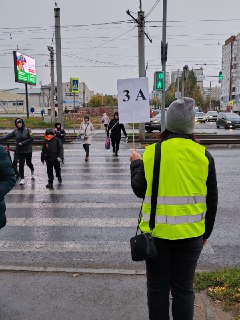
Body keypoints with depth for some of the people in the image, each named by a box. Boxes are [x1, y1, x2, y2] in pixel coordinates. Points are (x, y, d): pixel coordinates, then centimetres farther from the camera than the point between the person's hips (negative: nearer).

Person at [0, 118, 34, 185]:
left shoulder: (27, 130, -8)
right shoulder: (15, 131, 2)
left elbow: (31, 139, -13)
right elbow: (8, 136, -2)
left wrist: (22, 143, -18)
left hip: (28, 150, -2)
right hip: (20, 151, 2)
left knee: (28, 163, 12)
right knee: (21, 164, -1)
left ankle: (32, 171, 44)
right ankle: (22, 178, 8)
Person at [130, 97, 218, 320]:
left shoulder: (152, 152, -12)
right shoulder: (203, 155, -6)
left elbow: (139, 189, -1)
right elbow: (211, 200, 1)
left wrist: (135, 164, 16)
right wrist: (206, 232, 16)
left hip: (156, 233, -1)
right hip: (190, 235, 2)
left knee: (157, 288, 16)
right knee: (184, 288, 17)